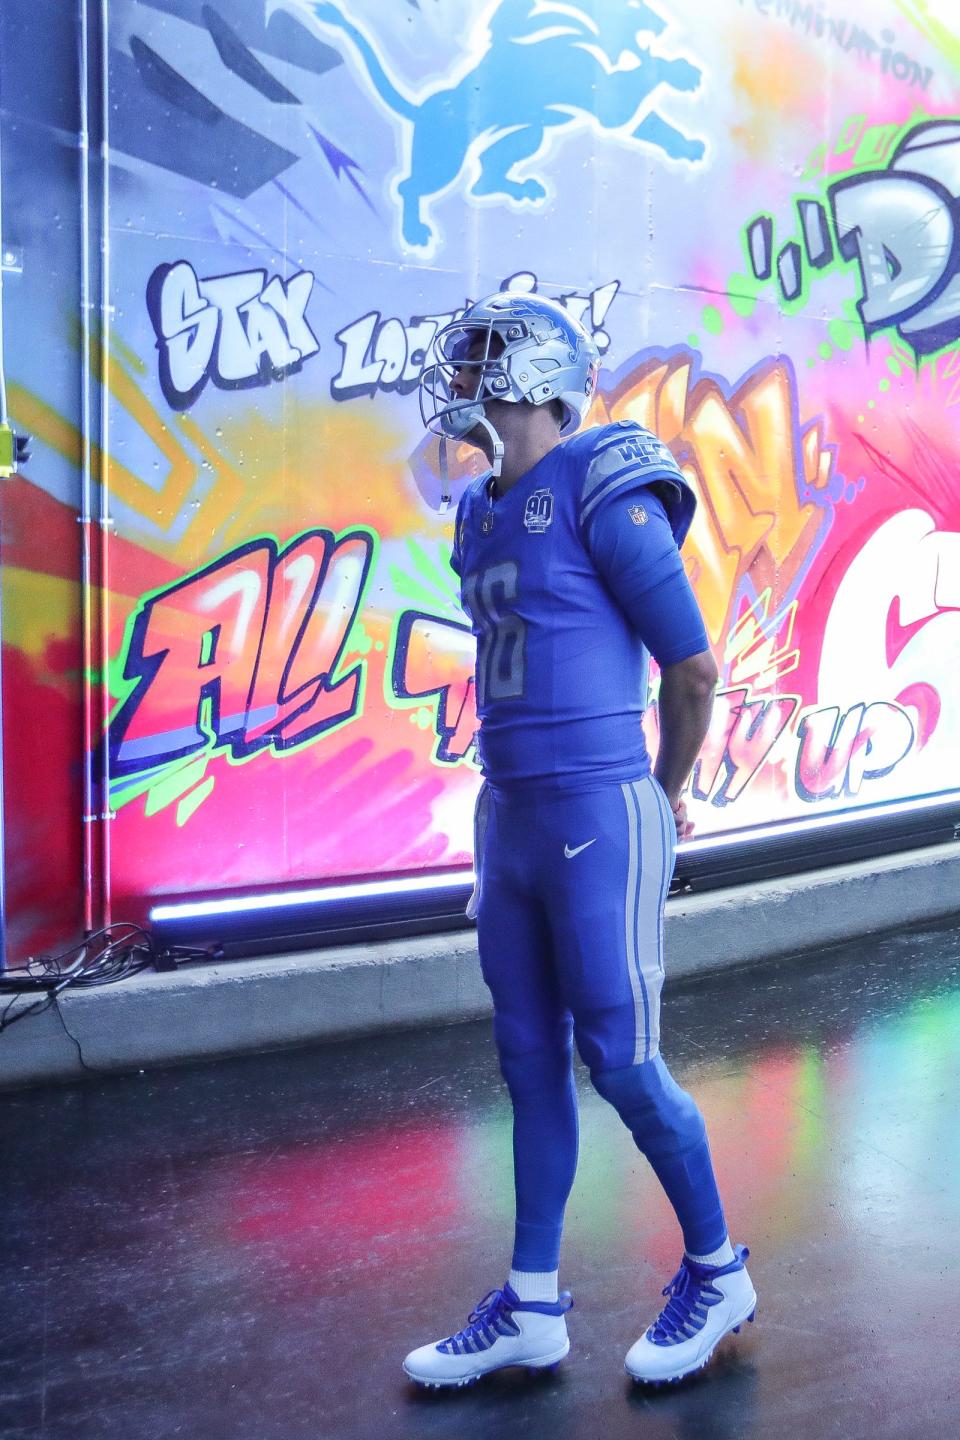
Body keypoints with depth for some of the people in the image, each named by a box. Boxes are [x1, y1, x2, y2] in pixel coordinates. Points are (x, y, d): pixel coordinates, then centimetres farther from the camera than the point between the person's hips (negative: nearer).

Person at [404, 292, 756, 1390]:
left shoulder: (605, 496, -11)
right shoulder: (482, 515, 13)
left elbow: (692, 669, -8)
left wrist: (665, 794, 5)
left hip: (597, 817, -8)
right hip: (508, 813, 8)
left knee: (620, 1063, 1)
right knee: (531, 1061, 12)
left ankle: (717, 1272, 25)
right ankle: (532, 1309, 25)